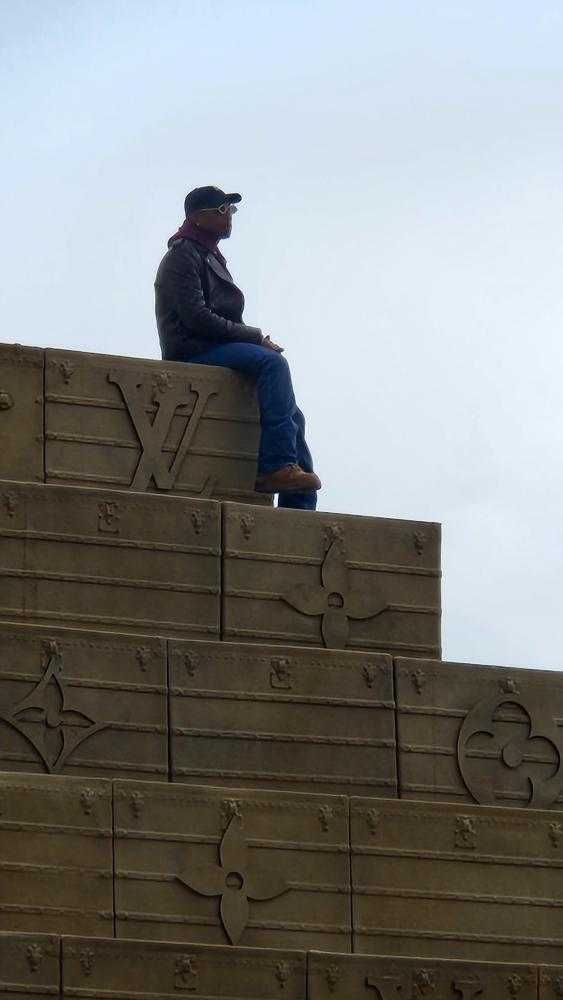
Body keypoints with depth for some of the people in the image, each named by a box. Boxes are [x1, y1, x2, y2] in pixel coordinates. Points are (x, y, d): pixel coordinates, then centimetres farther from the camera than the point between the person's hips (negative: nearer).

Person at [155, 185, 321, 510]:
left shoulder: (212, 258, 26)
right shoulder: (182, 256, -4)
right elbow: (196, 317, -16)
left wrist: (257, 339, 4)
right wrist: (256, 337, -15)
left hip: (218, 351, 10)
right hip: (192, 353, -10)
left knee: (293, 415, -2)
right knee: (272, 361, -32)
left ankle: (299, 508, -6)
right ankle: (278, 465, -39)